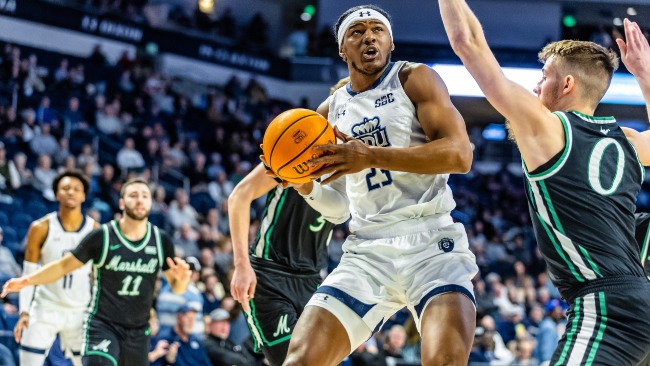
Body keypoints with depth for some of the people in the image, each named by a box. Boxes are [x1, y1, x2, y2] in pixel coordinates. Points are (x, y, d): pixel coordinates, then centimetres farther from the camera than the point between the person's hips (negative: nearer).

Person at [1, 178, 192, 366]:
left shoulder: (161, 241, 1)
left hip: (138, 331, 4)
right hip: (102, 325, -4)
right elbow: (64, 265, -2)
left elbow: (176, 287, 8)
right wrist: (26, 280, -15)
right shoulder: (102, 236, -9)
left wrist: (182, 279, -16)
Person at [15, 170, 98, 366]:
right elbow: (28, 275, -1)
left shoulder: (95, 231, -2)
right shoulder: (41, 228, -6)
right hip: (45, 309, -1)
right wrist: (24, 312, -10)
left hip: (80, 312, 1)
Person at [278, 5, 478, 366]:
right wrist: (305, 185, 0)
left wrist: (372, 156, -21)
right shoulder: (330, 112, 17)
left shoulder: (414, 79, 1)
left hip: (431, 244, -5)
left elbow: (459, 154, -14)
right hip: (366, 251, 5)